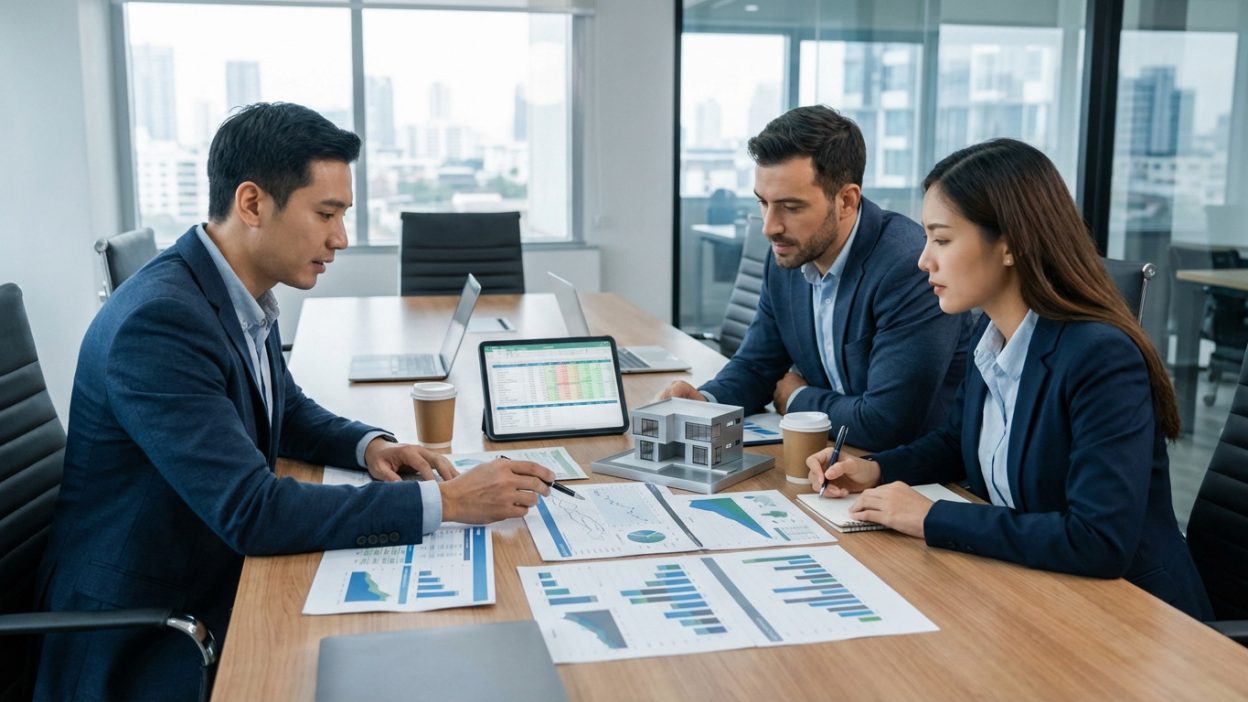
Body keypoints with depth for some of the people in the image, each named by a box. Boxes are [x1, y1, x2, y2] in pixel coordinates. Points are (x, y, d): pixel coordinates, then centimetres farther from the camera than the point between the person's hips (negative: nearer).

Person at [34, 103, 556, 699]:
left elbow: (289, 411, 18)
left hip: (224, 578, 8)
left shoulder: (245, 295, 1)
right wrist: (447, 502, -29)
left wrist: (369, 445, -4)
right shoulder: (158, 320, -26)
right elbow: (251, 512, -30)